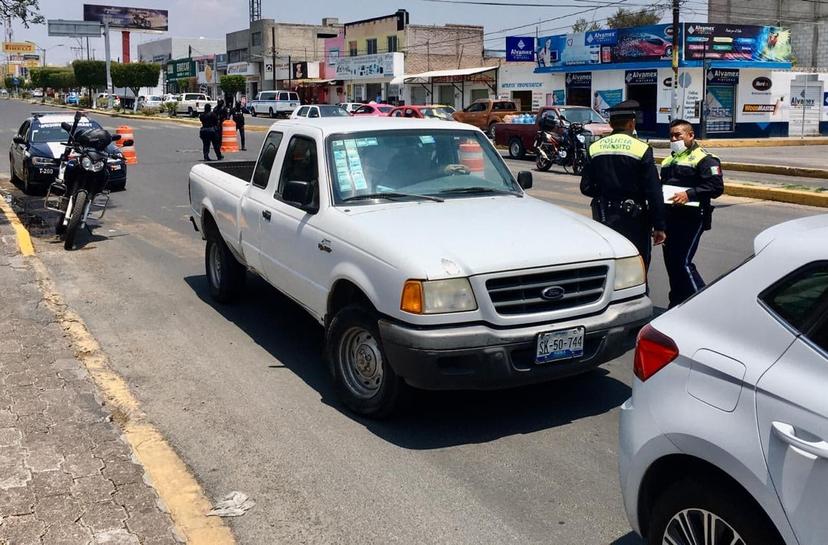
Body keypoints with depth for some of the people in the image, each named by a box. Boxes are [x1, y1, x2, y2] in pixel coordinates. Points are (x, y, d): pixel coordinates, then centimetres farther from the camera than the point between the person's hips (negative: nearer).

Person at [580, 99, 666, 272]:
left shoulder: (594, 148, 0)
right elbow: (654, 192, -12)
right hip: (634, 219, -3)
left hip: (604, 218, 4)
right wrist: (659, 226, -7)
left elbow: (586, 188, 2)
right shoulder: (641, 149, -10)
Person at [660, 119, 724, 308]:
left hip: (691, 218, -8)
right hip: (670, 217, 9)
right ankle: (677, 303, 24)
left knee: (683, 262, -14)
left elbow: (716, 187, -16)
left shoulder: (704, 159, -6)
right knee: (671, 262, 12)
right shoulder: (669, 160, 22)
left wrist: (689, 194, -26)